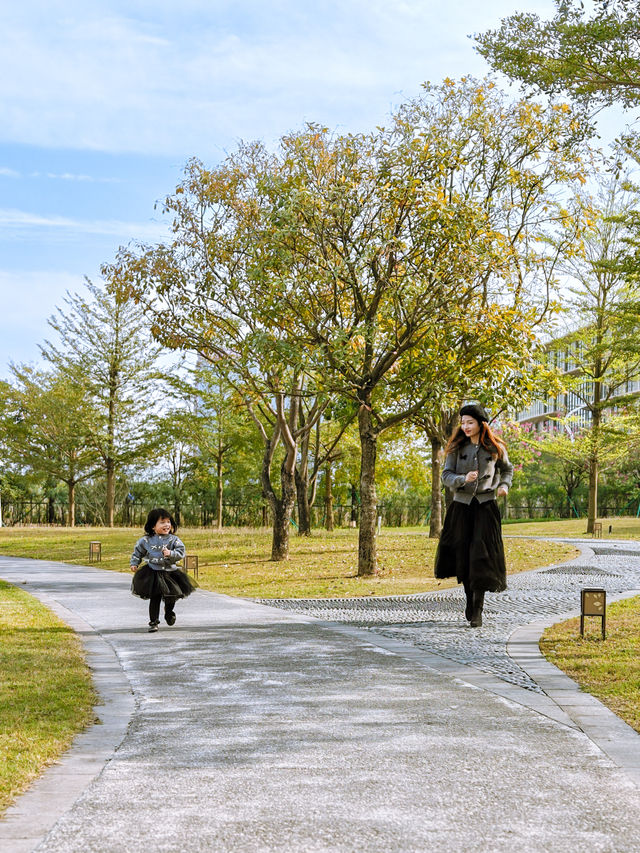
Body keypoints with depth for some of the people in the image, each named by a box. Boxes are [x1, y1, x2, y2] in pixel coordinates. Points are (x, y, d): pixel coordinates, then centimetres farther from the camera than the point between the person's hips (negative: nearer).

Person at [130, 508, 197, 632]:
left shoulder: (174, 540, -4)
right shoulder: (147, 540, -1)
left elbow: (181, 552, -11)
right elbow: (138, 551, 15)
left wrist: (170, 554, -27)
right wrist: (134, 563, 9)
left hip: (170, 572, 1)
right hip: (153, 573, 0)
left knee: (171, 597, 5)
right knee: (155, 598, 1)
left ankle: (169, 612, 38)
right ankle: (153, 622, 14)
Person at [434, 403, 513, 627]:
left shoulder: (495, 448, 3)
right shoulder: (457, 447, 3)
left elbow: (507, 469, 21)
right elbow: (446, 475, -1)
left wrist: (504, 485, 2)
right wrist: (463, 479, -19)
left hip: (486, 505, -2)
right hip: (462, 505, 2)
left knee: (481, 555, -11)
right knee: (463, 555, 3)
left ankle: (477, 609, -7)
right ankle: (470, 600, 22)